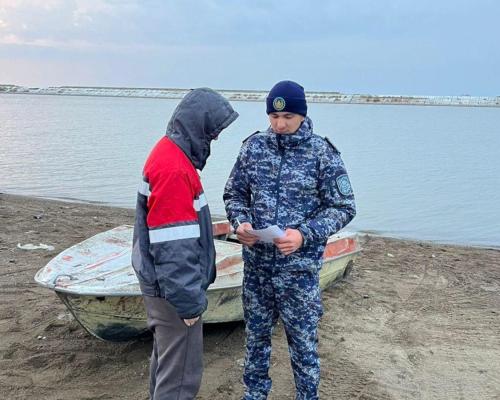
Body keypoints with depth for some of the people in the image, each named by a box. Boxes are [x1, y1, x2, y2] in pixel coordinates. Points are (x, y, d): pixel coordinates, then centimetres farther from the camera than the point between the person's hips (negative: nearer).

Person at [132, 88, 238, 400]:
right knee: (181, 373, 2)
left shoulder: (170, 152, 8)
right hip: (174, 290, -10)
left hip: (163, 285, 10)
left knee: (167, 356, 25)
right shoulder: (174, 169, -25)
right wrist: (188, 300, -20)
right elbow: (172, 247, -26)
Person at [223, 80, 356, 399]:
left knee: (303, 341, 8)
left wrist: (306, 234, -21)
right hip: (256, 262, 4)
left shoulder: (323, 153, -8)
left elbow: (343, 207, -7)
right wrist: (240, 222, -11)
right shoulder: (254, 146, 1)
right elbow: (235, 193, 10)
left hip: (299, 267, -3)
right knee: (256, 334, 18)